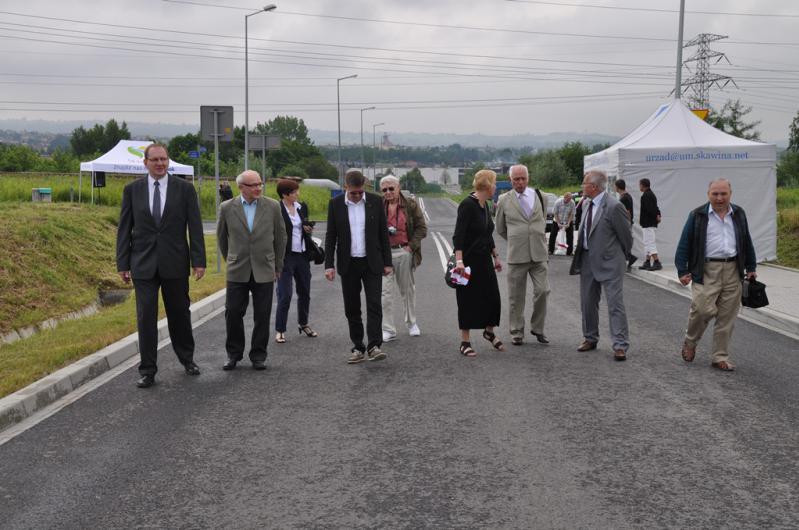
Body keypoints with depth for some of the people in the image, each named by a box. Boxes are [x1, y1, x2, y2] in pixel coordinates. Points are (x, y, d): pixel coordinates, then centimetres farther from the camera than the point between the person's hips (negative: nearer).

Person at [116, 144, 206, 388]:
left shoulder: (184, 188, 0)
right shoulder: (132, 190, 3)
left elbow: (195, 227, -1)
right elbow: (124, 229, 4)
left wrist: (199, 260, -6)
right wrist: (123, 263, 0)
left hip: (175, 263, 0)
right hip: (144, 264, 0)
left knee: (179, 313, 12)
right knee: (145, 317, -1)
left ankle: (187, 358, 33)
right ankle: (148, 371, 7)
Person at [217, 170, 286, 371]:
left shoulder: (272, 206, -1)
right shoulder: (227, 208, -2)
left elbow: (280, 237, 8)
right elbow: (221, 236, 13)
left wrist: (277, 266, 11)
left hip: (264, 271, 0)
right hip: (237, 271, 0)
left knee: (262, 316, 4)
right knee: (233, 314, 2)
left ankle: (258, 356, 16)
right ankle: (234, 354, 18)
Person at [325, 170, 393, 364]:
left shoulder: (375, 202, -1)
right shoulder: (335, 204, -1)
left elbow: (383, 233, 4)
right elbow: (330, 236, 2)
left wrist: (387, 262, 2)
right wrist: (329, 265, -5)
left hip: (372, 263, -1)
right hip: (348, 264, 1)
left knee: (374, 304, -10)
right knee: (352, 309, 5)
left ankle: (374, 346, -12)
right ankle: (358, 348, 13)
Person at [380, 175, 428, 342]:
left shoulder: (410, 205, 0)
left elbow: (421, 228, 2)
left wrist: (411, 246, -8)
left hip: (404, 252, -1)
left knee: (407, 289, 13)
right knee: (385, 292, -5)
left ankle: (411, 323, 33)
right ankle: (388, 330, 1)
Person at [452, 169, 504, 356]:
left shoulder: (484, 205, 9)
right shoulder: (467, 205, -17)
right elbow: (458, 235, -23)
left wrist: (496, 256, 22)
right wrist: (459, 260, -31)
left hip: (484, 260, 8)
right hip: (469, 261, -8)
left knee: (492, 297, 10)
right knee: (468, 300, -1)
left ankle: (489, 332, 32)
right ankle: (465, 342, 9)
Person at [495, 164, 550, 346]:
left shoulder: (539, 196, 7)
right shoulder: (504, 200, 1)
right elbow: (500, 228, 12)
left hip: (539, 254, 2)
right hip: (516, 255, -1)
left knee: (542, 291, -4)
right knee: (516, 296, 4)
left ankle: (537, 328, 15)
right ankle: (517, 333, 15)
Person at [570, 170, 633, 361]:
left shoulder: (614, 207, -17)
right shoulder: (586, 204, 8)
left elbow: (626, 236, -8)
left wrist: (621, 257, 4)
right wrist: (580, 255, 15)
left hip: (609, 262, -8)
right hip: (588, 260, 8)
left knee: (615, 303, -6)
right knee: (587, 302, 15)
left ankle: (620, 346, -3)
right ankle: (590, 338, 29)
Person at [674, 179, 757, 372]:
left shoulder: (738, 214, 12)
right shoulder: (698, 216, 0)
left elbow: (747, 242, 20)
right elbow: (684, 245, 0)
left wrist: (751, 268, 19)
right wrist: (682, 271, -6)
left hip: (732, 271, 4)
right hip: (706, 270, -4)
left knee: (727, 316, 5)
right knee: (703, 309, -15)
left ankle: (721, 358, 14)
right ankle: (690, 342, 14)